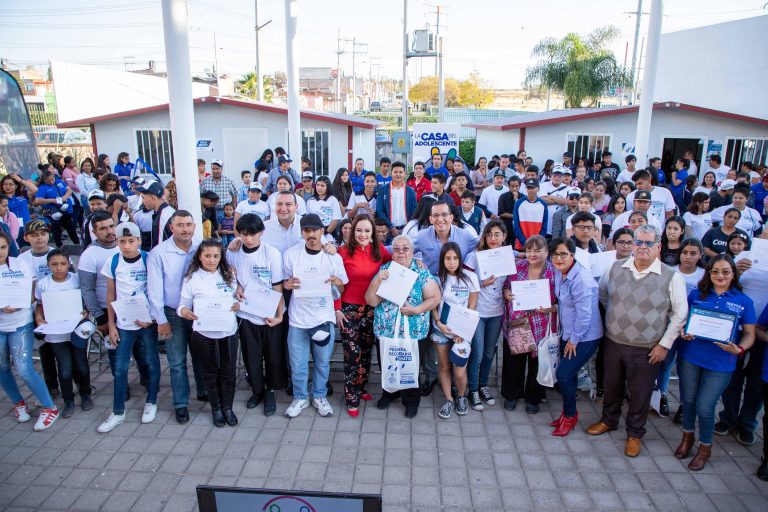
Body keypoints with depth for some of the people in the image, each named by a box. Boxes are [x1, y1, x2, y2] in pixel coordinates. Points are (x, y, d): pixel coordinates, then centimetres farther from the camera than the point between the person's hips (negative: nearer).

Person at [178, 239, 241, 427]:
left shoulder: (229, 274, 4)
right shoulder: (192, 278, -6)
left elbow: (236, 297, 15)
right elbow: (183, 304, -4)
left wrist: (238, 304, -7)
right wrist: (184, 311, -27)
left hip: (229, 332, 2)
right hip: (204, 335, -2)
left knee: (229, 372, 11)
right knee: (210, 373, 13)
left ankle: (228, 407, 30)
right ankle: (216, 408, 32)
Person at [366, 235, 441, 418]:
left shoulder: (422, 272, -5)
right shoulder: (383, 270, 0)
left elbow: (435, 298, -6)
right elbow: (371, 301, -5)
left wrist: (416, 310, -18)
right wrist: (377, 280, -19)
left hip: (413, 333, -2)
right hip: (385, 332, 2)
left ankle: (411, 401, 34)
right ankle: (390, 392, 44)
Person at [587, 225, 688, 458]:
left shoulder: (671, 277, -11)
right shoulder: (616, 268, -2)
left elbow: (679, 313, -6)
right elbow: (602, 293, 16)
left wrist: (665, 344, -7)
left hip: (647, 350, -3)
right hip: (613, 342, 3)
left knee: (640, 393, 12)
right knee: (612, 386, 19)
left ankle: (635, 433, 33)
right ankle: (608, 420, 43)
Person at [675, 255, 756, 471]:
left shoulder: (743, 301, -1)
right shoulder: (697, 294, 2)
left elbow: (749, 334, 1)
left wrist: (738, 349, -18)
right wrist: (683, 333, -12)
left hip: (720, 364, -1)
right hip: (690, 357, 2)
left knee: (705, 407, 0)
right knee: (688, 400, 14)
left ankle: (705, 447, 26)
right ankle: (688, 435, 40)